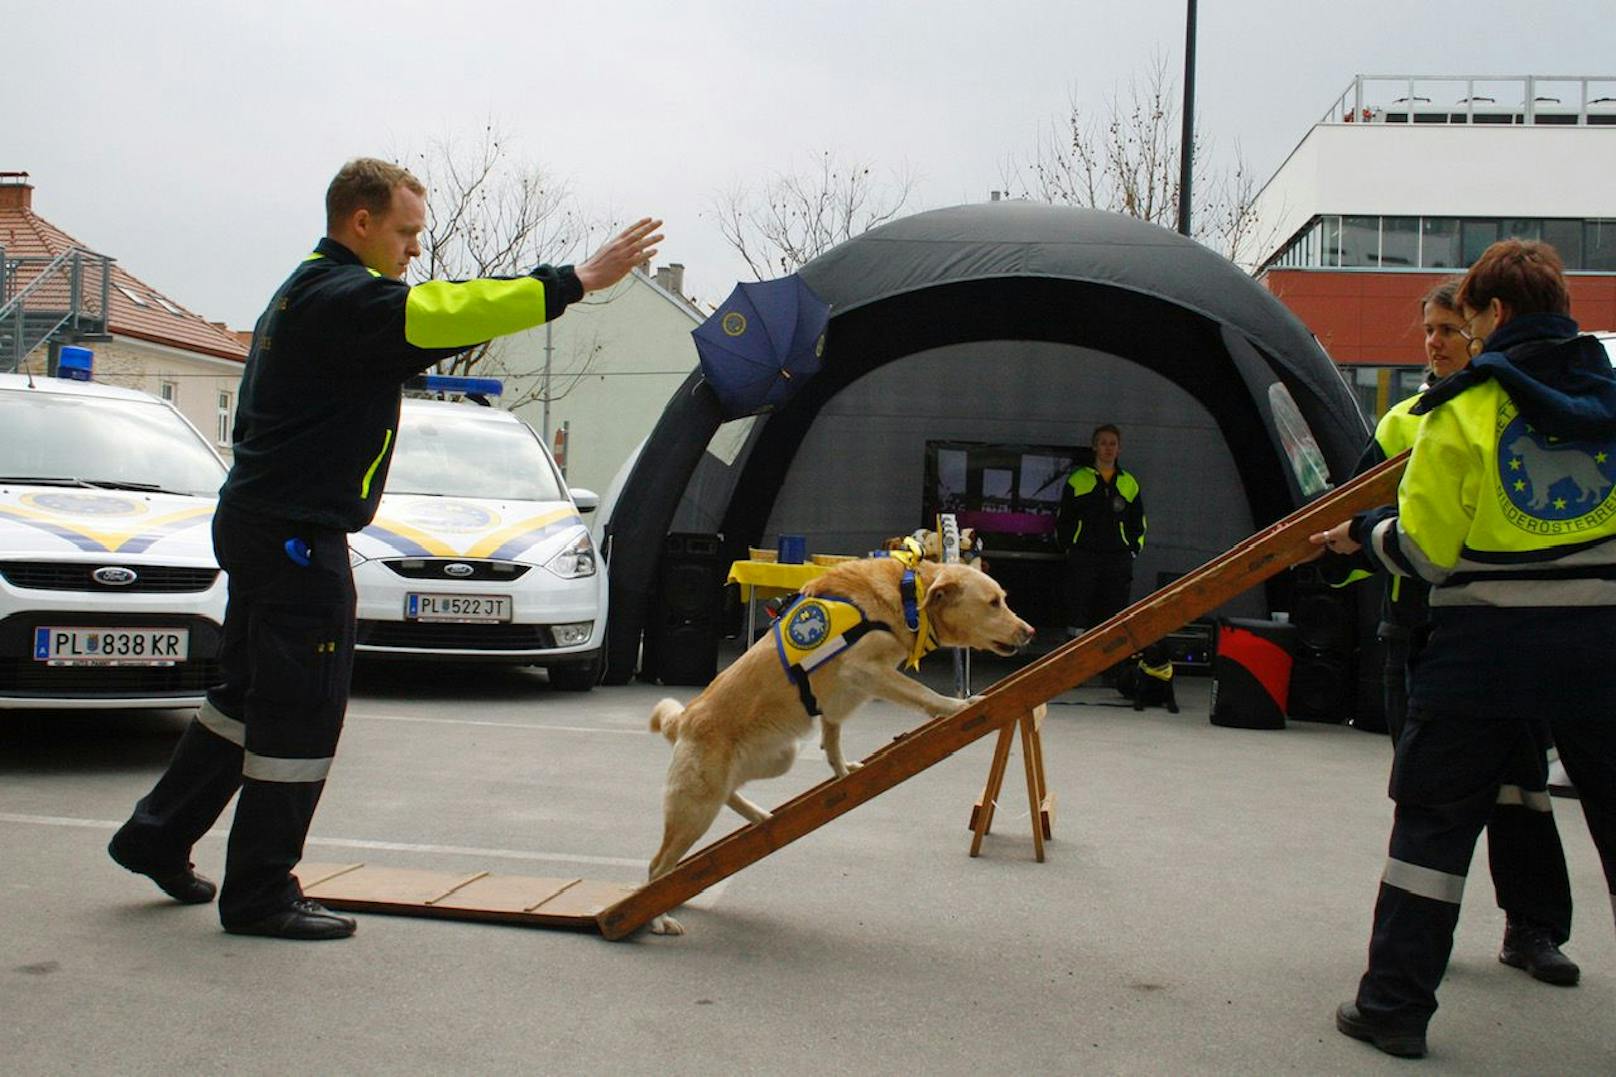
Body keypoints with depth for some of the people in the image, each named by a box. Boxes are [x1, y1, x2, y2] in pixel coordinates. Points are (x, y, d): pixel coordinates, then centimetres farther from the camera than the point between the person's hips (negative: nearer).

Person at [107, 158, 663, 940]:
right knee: (300, 714, -3)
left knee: (250, 695, 20)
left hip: (260, 524, 11)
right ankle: (260, 894, 6)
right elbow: (444, 312, -26)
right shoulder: (340, 296, -15)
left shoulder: (311, 294, 19)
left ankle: (157, 838, 30)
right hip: (297, 534, -11)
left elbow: (417, 337, 22)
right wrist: (575, 282, -27)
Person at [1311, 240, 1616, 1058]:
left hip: (1483, 649, -2)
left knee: (1433, 823, 7)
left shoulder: (1462, 411, -6)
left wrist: (1363, 534, 11)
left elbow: (1424, 551, -7)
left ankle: (1395, 1004, 11)